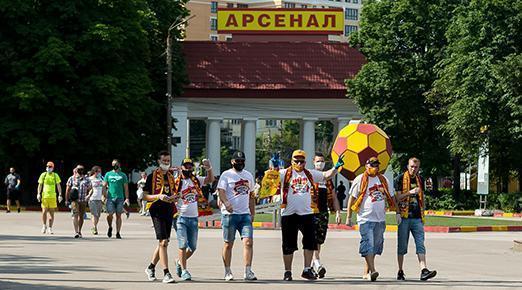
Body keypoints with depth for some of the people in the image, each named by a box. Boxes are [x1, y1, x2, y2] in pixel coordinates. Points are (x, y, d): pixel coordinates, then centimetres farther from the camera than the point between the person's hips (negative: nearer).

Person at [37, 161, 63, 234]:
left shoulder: (55, 176, 6)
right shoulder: (43, 175, 6)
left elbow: (58, 186, 8)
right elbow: (40, 185, 9)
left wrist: (60, 195, 0)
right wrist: (38, 194, -1)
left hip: (53, 196, 0)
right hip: (44, 195, 0)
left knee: (52, 212, 1)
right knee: (44, 211, -5)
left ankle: (50, 228, 10)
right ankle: (44, 226, 13)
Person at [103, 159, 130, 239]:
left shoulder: (123, 175, 10)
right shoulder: (108, 174, 11)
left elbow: (126, 187, 9)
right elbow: (104, 186, 11)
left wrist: (127, 198, 0)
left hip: (120, 198, 0)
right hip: (110, 198, 0)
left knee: (118, 215, -1)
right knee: (109, 214, -11)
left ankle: (118, 233, 4)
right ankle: (110, 227, 16)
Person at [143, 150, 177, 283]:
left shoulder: (171, 176, 15)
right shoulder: (152, 176, -2)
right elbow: (145, 196, -3)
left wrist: (174, 198, 1)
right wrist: (158, 196, -20)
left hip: (169, 211, 6)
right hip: (157, 211, -6)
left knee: (163, 242, 11)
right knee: (163, 242, -14)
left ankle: (151, 267, 29)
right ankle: (166, 273, -16)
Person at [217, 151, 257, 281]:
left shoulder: (248, 176, 16)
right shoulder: (226, 175, 0)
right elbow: (221, 192, -12)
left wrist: (252, 213, 16)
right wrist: (226, 202, -32)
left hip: (245, 214, 4)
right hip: (229, 214, -4)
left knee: (248, 242, -9)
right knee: (228, 244, 3)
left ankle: (248, 272, -10)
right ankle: (228, 272, 13)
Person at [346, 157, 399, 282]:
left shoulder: (383, 180, 13)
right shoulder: (360, 180, -2)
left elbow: (391, 197, 20)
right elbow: (352, 198, -2)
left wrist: (397, 213, 14)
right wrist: (349, 217, -5)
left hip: (380, 219, 6)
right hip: (365, 219, -5)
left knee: (375, 246, 7)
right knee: (368, 245, -14)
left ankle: (366, 272, 15)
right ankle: (372, 270, -21)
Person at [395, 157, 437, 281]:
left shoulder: (420, 180, 14)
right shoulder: (400, 179, -1)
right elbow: (397, 198, -7)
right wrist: (410, 192, -20)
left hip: (417, 218, 4)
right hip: (404, 217, -4)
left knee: (420, 245, -7)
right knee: (402, 246, 4)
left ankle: (424, 271, -16)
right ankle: (400, 272, 13)